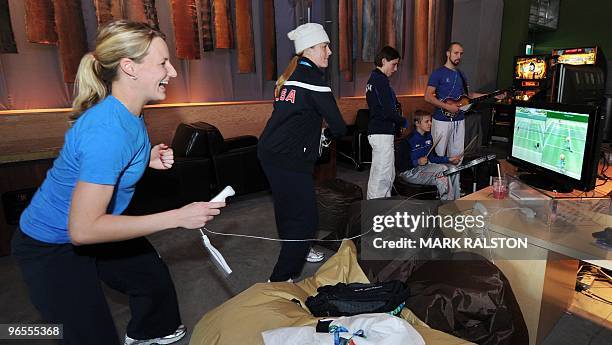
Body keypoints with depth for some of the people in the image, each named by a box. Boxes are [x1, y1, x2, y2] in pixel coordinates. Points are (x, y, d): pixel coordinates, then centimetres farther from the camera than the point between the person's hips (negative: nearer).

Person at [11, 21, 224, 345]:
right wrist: (178, 217, -33)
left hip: (91, 226, 9)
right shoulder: (107, 130, -36)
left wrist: (148, 159, -9)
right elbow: (83, 229, -34)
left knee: (153, 275, 21)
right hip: (50, 246, -9)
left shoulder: (129, 111, -7)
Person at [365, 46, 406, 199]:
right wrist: (403, 121, -3)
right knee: (382, 176, -5)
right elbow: (388, 111, -20)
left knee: (389, 175, 18)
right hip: (382, 133, -11)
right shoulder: (381, 80, -14)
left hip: (377, 131, 11)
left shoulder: (373, 78, 18)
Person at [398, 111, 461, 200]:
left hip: (426, 166, 9)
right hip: (410, 172, -9)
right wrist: (417, 162, -30)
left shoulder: (428, 137, 10)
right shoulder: (409, 140, -16)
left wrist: (449, 159, 3)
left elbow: (432, 157, 14)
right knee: (442, 169, -24)